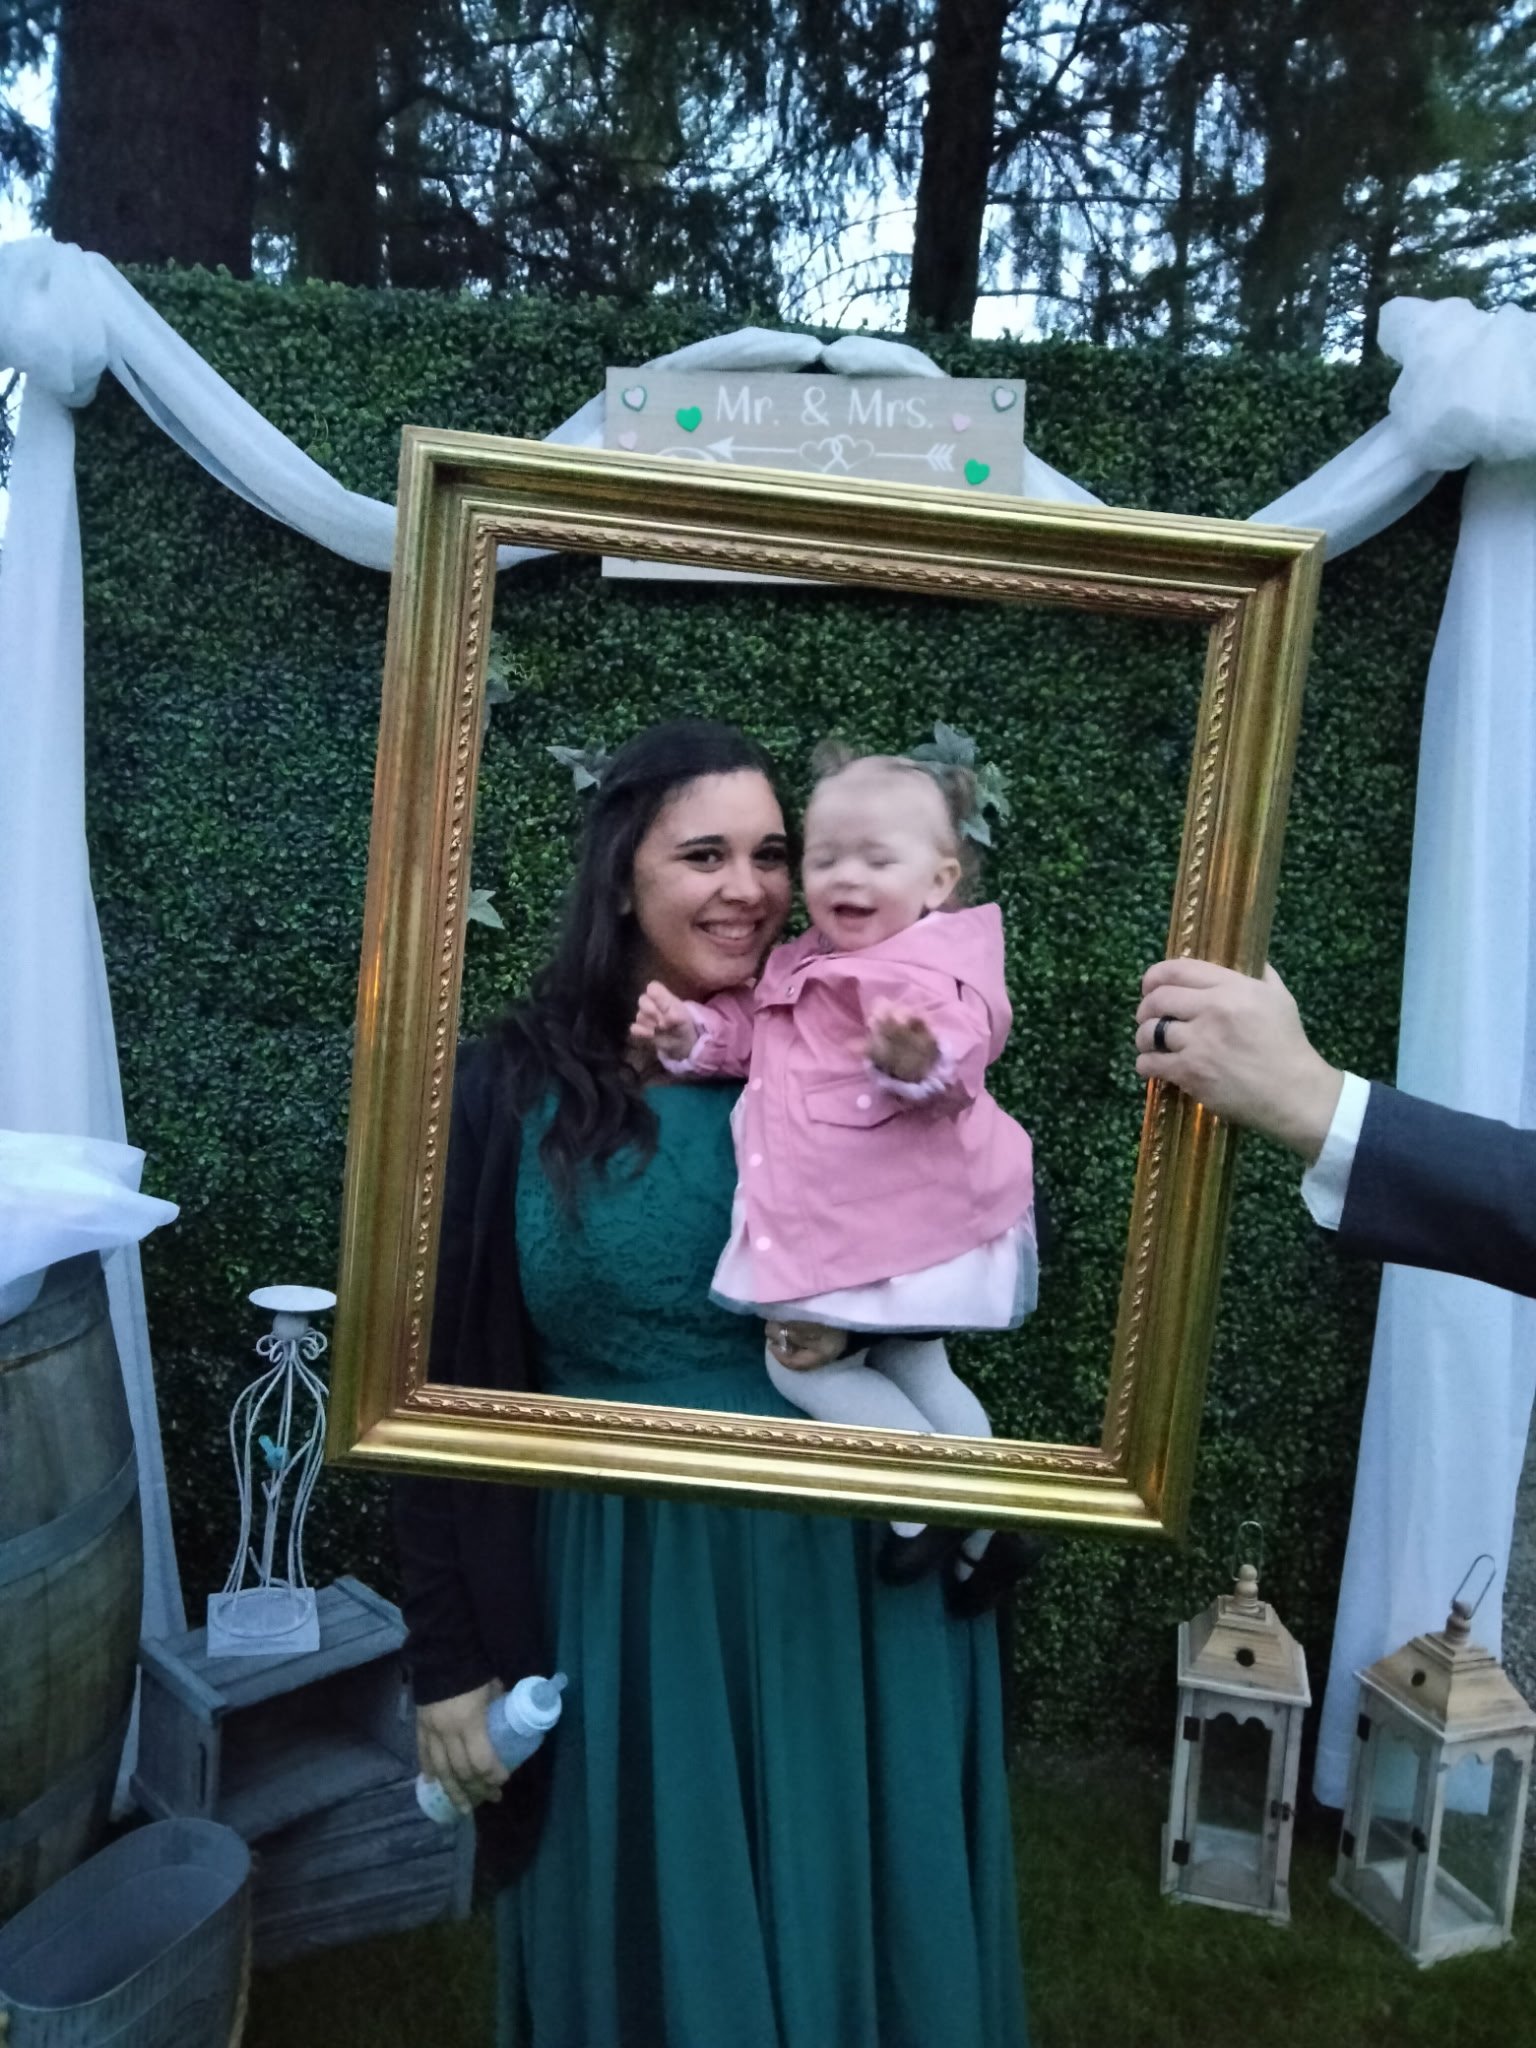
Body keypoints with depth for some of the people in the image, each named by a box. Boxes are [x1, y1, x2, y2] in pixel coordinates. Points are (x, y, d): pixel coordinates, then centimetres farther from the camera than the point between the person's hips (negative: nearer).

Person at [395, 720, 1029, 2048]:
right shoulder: (516, 1091, -8)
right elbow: (443, 1392, -4)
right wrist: (448, 1659, -2)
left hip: (844, 1589, 2)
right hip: (619, 1597, -1)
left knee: (844, 1925, 21)